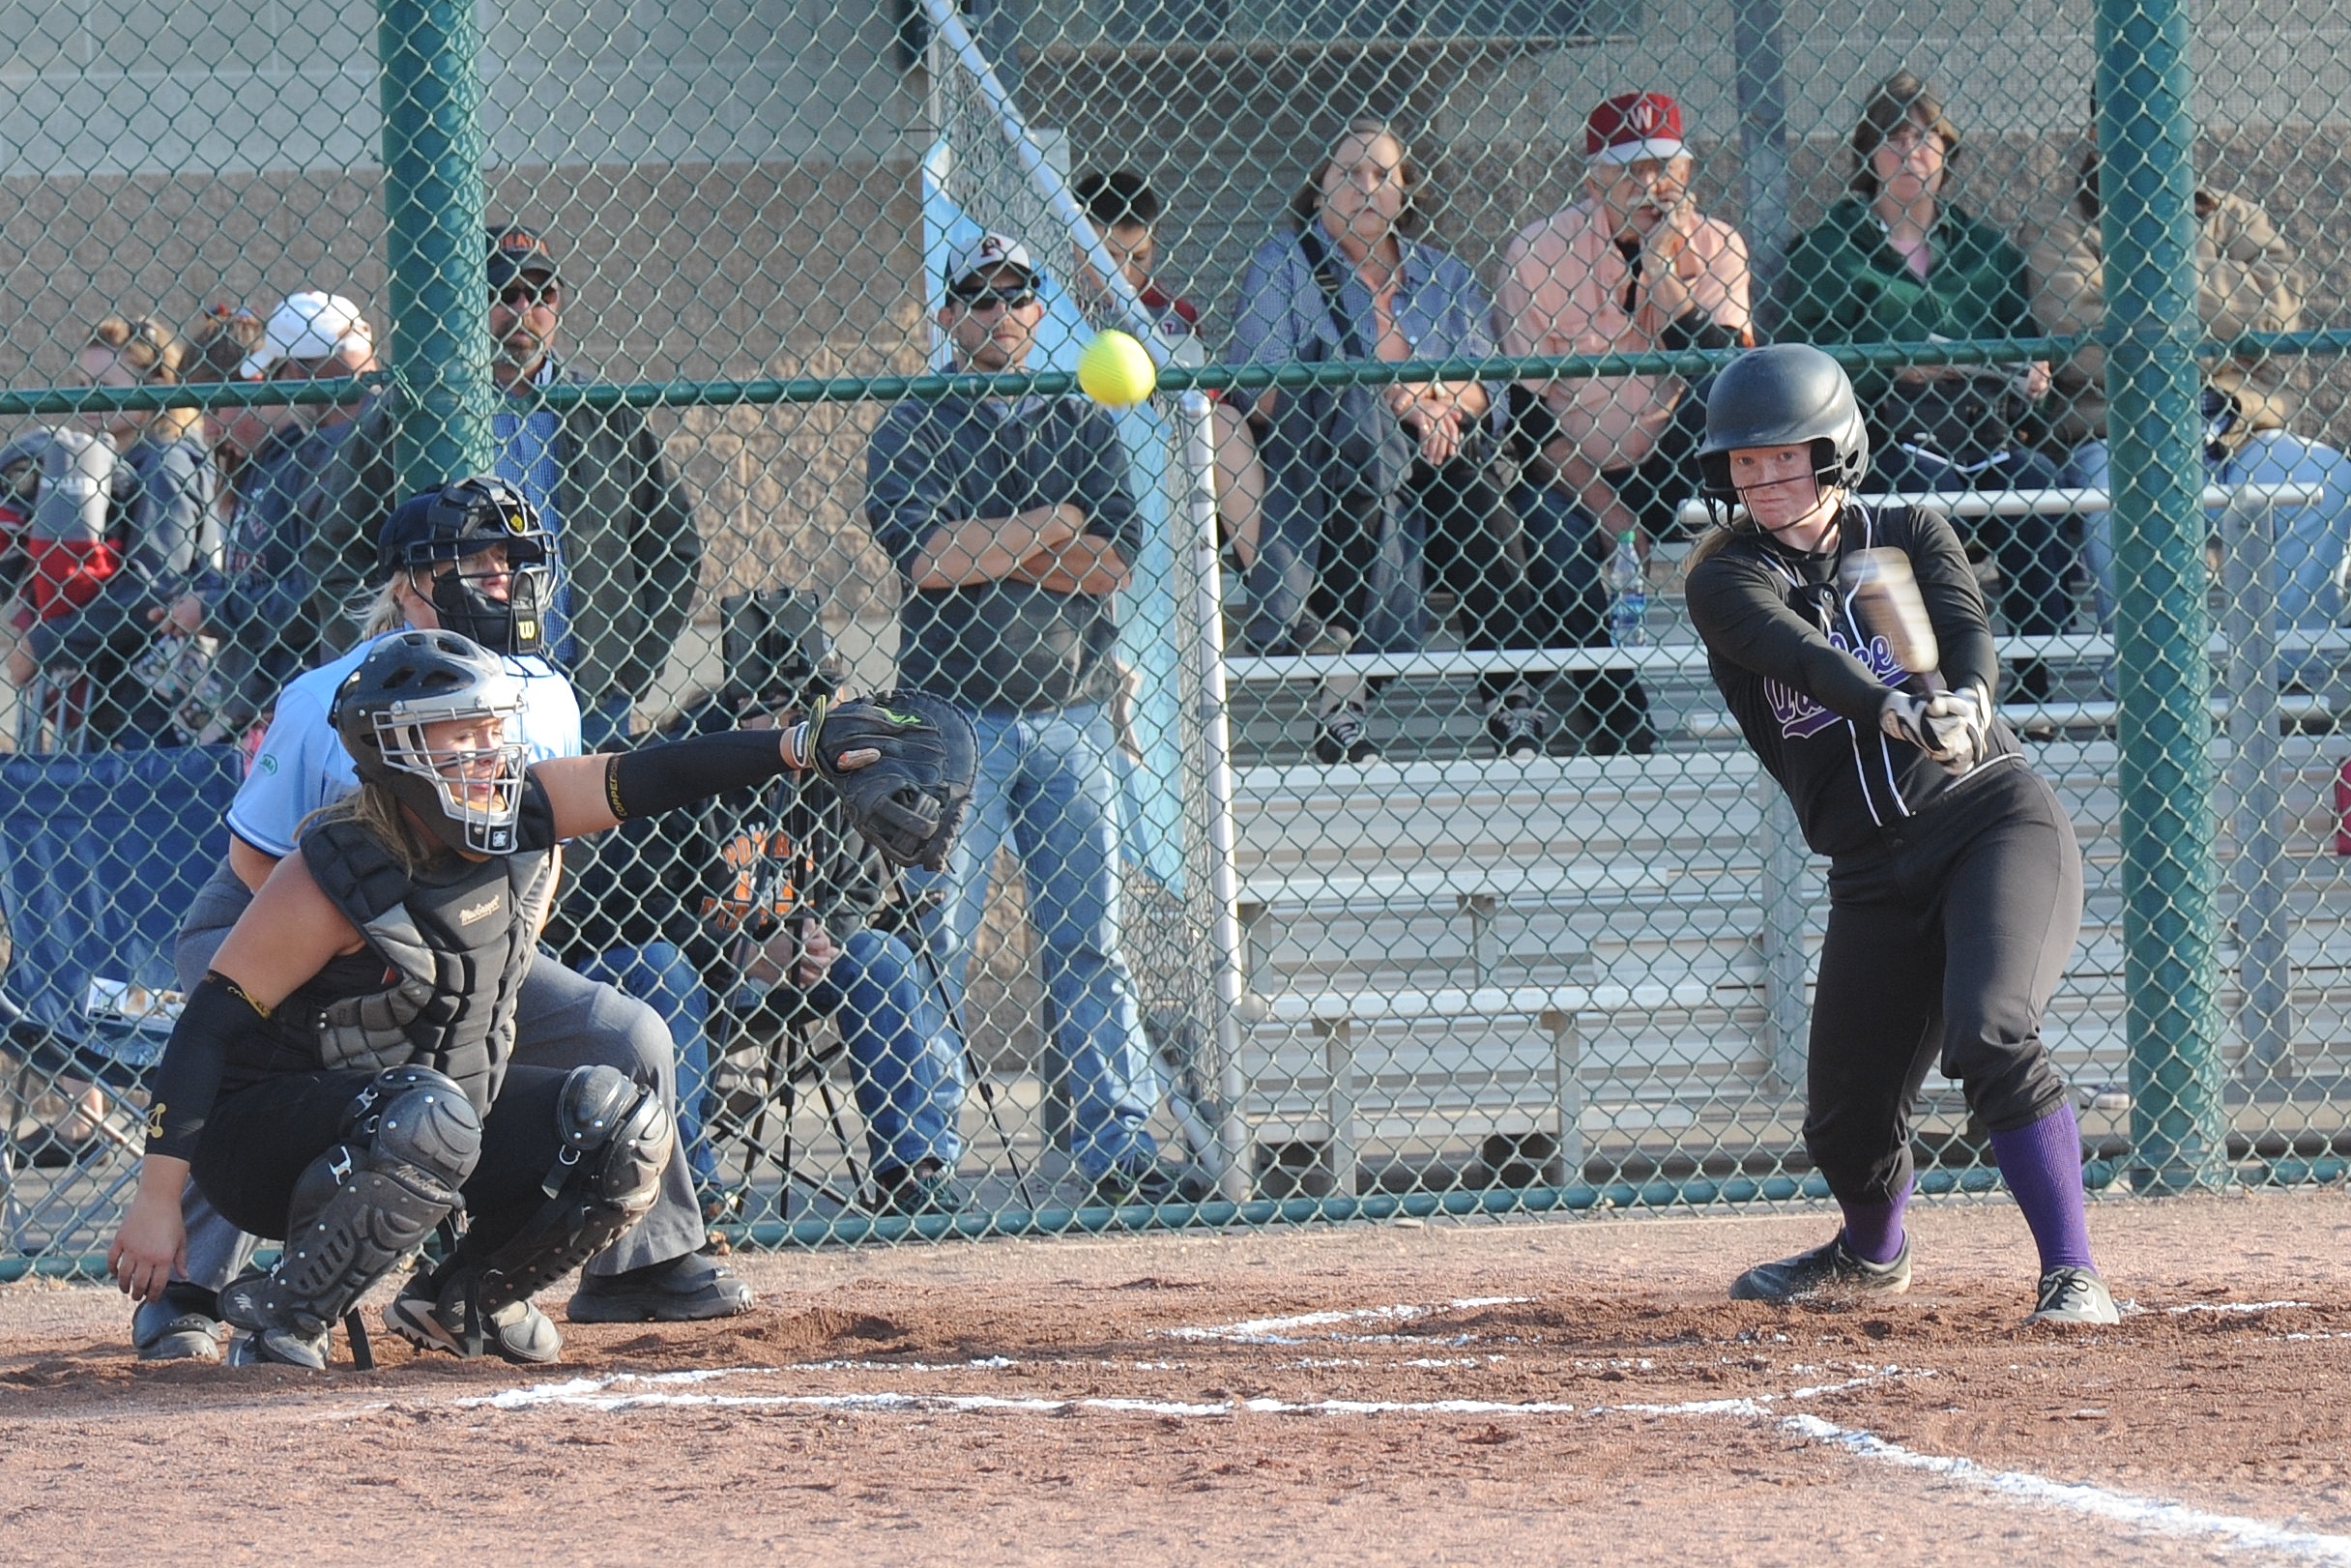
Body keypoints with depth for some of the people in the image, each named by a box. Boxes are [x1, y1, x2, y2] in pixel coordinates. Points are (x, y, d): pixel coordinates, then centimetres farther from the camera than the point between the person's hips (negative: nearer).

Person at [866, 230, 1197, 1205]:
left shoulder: (1081, 427, 15)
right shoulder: (912, 430, 4)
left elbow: (1112, 563, 1)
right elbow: (926, 556, -13)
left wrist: (984, 547, -7)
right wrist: (1047, 528, -6)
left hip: (1072, 716, 3)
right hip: (954, 715, -3)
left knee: (1090, 941, 1)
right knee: (936, 945, -6)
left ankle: (1118, 1146, 0)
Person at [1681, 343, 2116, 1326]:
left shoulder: (1909, 536, 6)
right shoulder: (1728, 580, 1)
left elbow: (1968, 626, -13)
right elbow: (1800, 652, -19)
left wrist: (1968, 700, -37)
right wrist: (1896, 710, -39)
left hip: (1995, 813, -2)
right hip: (1874, 868, 2)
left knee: (1989, 1032, -27)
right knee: (1846, 1116, 6)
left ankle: (2073, 1272, -23)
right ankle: (1873, 1253, 41)